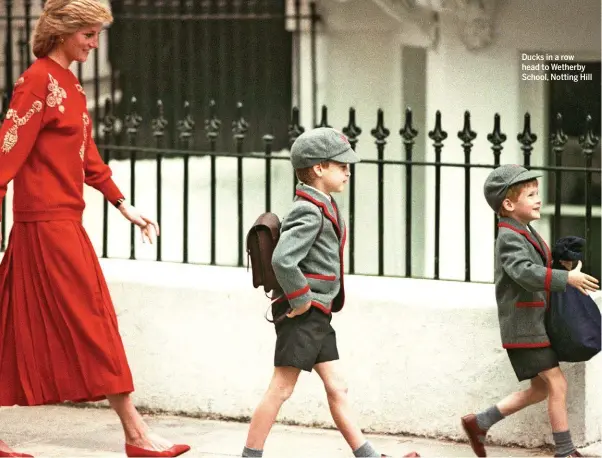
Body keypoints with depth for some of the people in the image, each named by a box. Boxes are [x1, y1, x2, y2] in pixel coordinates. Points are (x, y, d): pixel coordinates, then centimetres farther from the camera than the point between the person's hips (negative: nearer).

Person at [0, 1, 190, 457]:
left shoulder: (70, 85, 15)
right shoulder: (38, 81, -14)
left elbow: (87, 155, 21)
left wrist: (124, 205, 20)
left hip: (62, 223, 9)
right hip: (48, 222, -9)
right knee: (93, 322, -4)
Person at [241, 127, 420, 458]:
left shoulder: (323, 208, 14)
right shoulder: (310, 212, -18)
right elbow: (282, 260, -31)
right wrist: (300, 300, -21)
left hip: (318, 318, 10)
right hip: (301, 316, -10)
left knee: (336, 388, 10)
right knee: (280, 390, -5)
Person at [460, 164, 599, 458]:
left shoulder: (526, 233, 15)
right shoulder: (509, 238, -17)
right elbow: (525, 272, -34)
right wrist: (567, 278, -40)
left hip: (536, 323, 10)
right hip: (524, 326, -10)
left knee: (540, 389, 14)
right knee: (557, 384, -8)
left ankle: (479, 423, 21)